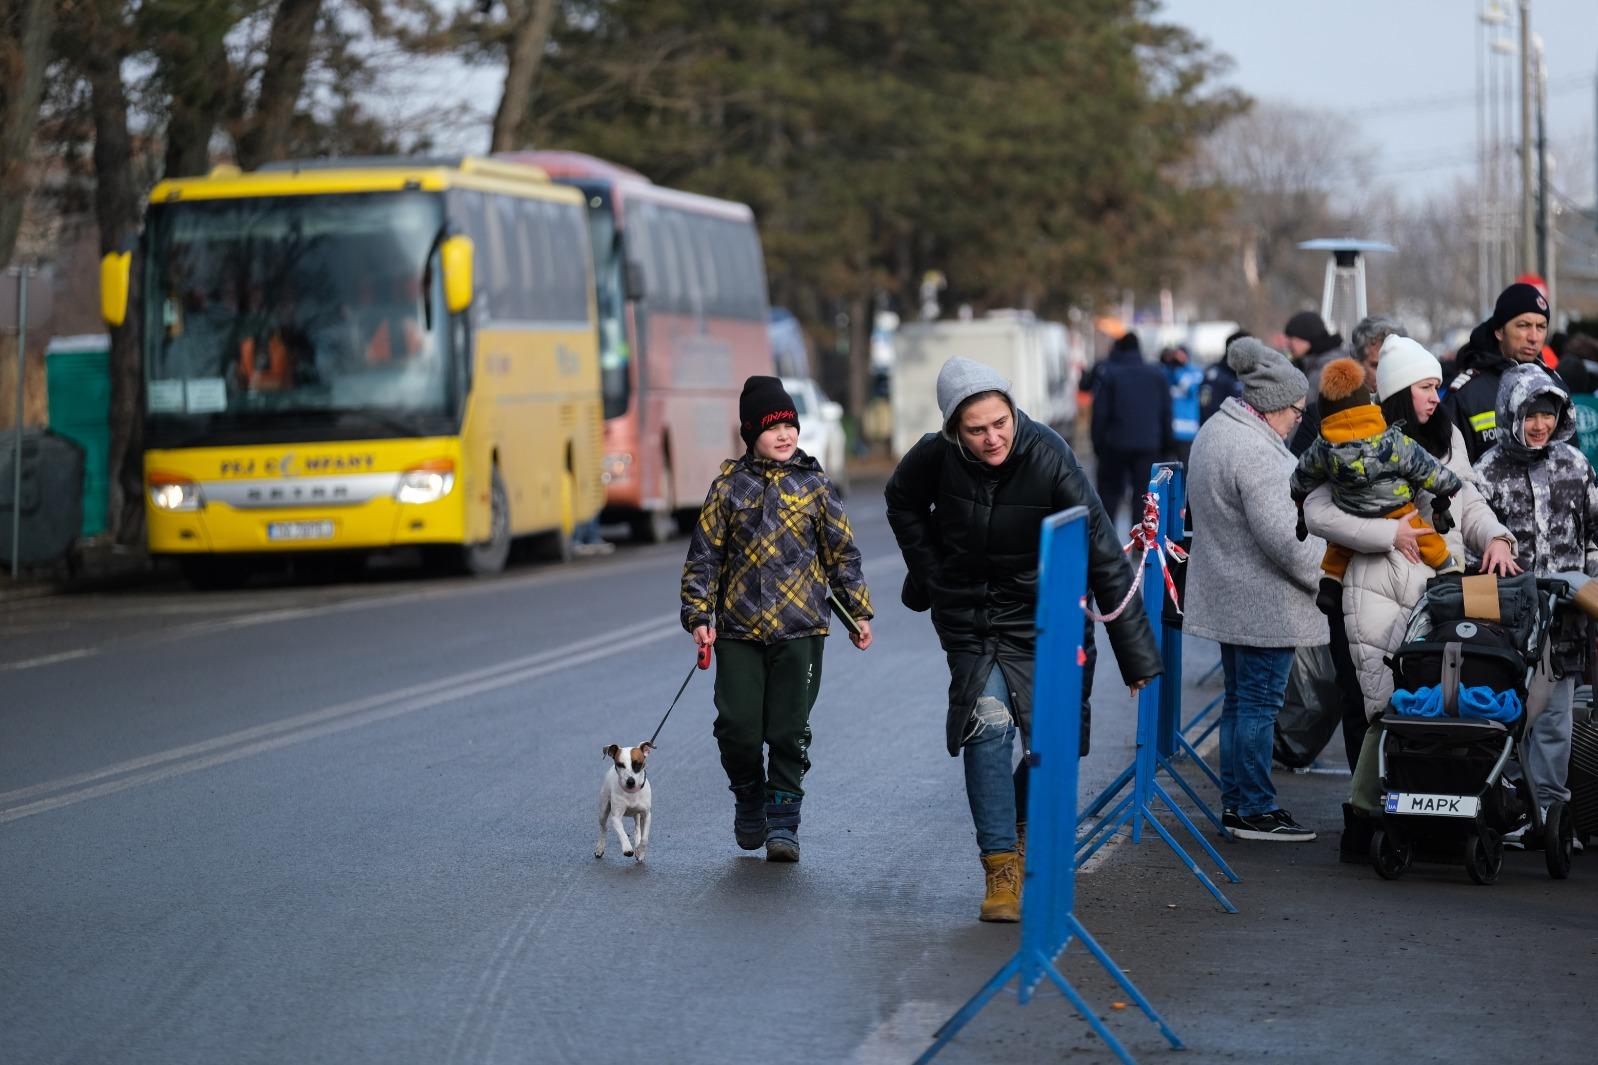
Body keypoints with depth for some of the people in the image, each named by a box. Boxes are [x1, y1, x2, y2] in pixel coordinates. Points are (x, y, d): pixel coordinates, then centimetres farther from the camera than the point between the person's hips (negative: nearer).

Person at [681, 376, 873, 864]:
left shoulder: (814, 486, 4)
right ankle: (748, 798, 23)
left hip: (799, 630, 0)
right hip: (739, 630, 0)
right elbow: (704, 554, 6)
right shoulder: (729, 487, 3)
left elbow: (842, 553, 10)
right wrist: (698, 615, -1)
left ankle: (782, 820, 10)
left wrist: (858, 613, 9)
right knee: (737, 729, -4)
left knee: (789, 731, -1)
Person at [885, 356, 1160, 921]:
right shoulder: (936, 457, -16)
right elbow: (903, 501, 11)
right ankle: (1001, 867, -8)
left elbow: (1103, 556, -22)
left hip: (1036, 617, -1)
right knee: (988, 725, -14)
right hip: (967, 616, 1)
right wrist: (929, 575, 3)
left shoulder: (1048, 457, -25)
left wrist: (1137, 653, -23)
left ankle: (1022, 822, 32)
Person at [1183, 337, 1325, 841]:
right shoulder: (1255, 452, -23)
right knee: (1260, 701, -3)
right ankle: (1255, 810, 2)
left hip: (1228, 595, 10)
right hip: (1264, 604, -10)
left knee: (1240, 698, 17)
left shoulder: (1215, 430, 10)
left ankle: (1234, 801, 24)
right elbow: (1284, 539, -25)